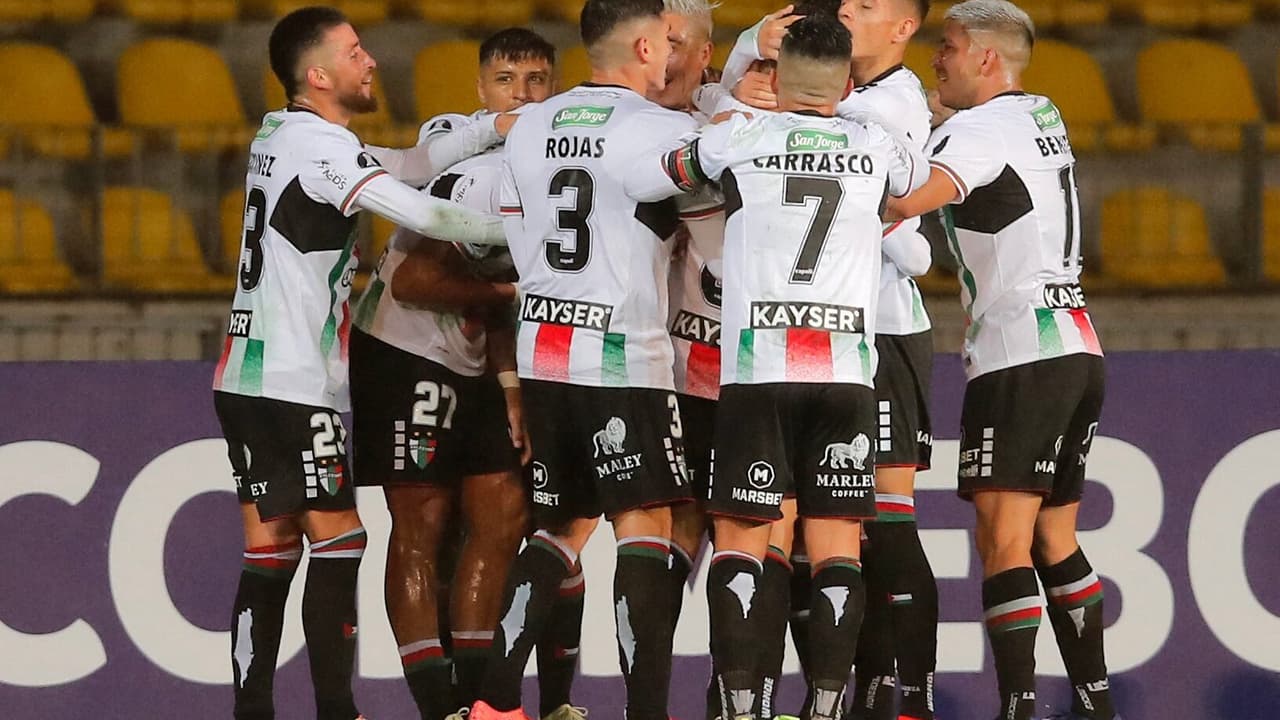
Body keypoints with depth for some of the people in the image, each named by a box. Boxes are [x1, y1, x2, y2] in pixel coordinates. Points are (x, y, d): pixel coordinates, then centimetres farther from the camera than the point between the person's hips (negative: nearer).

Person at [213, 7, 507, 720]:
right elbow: (426, 215, -18)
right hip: (297, 385, -9)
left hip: (246, 379, 9)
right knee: (339, 541, -6)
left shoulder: (277, 136, 15)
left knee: (272, 550, 7)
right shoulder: (322, 145, -13)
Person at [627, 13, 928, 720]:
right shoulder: (876, 148, 10)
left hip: (757, 369, -2)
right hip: (848, 368, 2)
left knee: (740, 536, 2)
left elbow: (637, 182, 14)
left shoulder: (740, 137, 4)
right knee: (836, 541, 4)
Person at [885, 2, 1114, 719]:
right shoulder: (1045, 118, 18)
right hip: (1079, 348, 9)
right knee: (1055, 539, 14)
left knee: (1004, 539, -11)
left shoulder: (981, 129, -8)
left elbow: (903, 202, -25)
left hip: (1021, 357, -9)